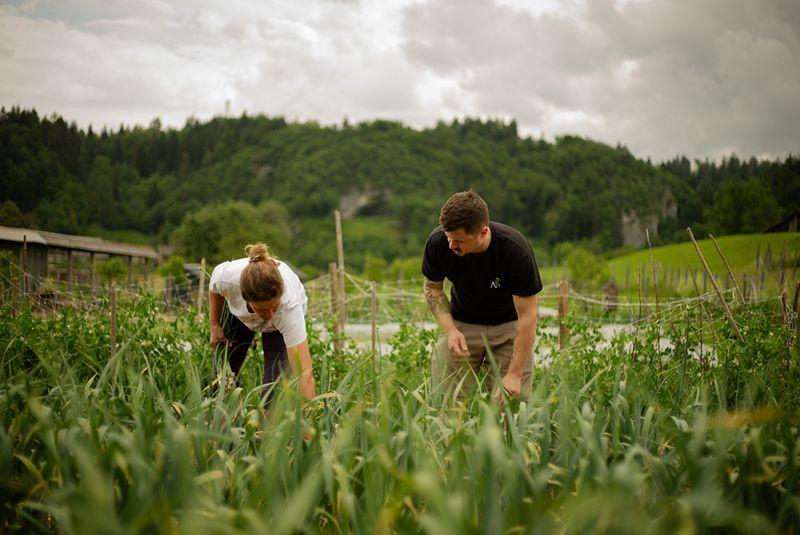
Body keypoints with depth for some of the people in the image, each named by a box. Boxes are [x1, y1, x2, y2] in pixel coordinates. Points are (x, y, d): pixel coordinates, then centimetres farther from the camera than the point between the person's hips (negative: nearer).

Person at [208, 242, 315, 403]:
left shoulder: (289, 306, -47)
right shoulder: (227, 277, -41)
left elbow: (305, 374, -49)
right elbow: (214, 288, -11)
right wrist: (214, 326, -7)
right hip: (237, 312, 2)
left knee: (275, 380, -17)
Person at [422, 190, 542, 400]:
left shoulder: (516, 249, -30)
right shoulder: (438, 242, -22)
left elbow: (527, 316, -23)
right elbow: (432, 287, -2)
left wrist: (514, 374, -27)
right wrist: (450, 330, -17)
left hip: (508, 326, -2)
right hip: (461, 323, 2)